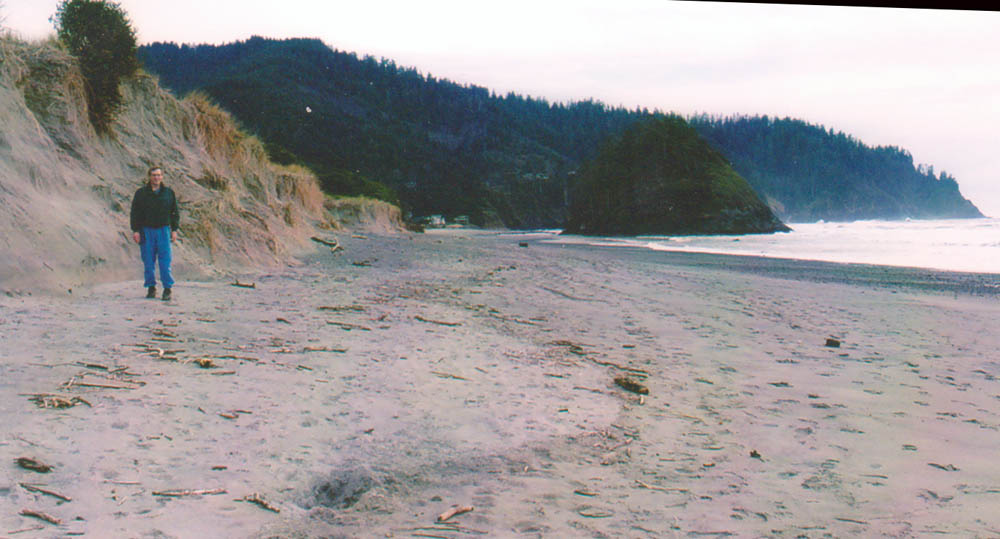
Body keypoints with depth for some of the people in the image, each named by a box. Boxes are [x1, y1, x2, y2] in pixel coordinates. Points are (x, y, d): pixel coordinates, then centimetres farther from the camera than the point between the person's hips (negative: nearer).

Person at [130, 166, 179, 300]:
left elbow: (175, 212, 11)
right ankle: (151, 288, 11)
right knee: (148, 261, 2)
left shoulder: (169, 192, 8)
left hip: (163, 230, 0)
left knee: (165, 260, -5)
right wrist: (135, 230, -5)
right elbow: (134, 213, 3)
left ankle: (167, 288, -1)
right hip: (146, 230, 0)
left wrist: (174, 230, 3)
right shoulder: (141, 193, 3)